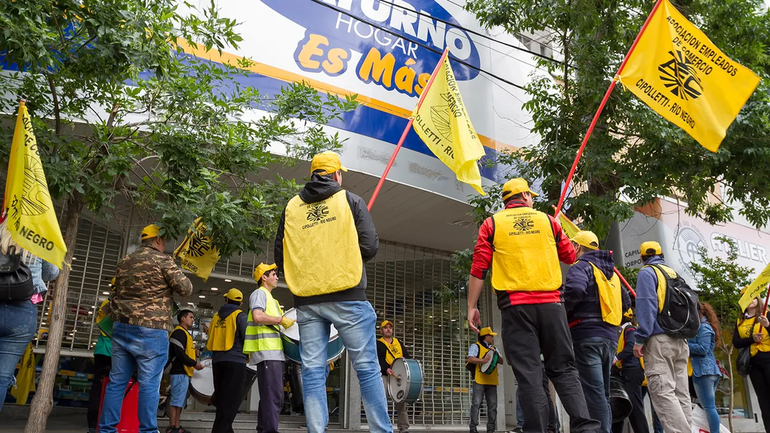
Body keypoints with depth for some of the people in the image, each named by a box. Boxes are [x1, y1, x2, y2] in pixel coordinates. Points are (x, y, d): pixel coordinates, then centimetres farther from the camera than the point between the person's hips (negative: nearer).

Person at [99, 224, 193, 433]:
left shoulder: (124, 262, 17)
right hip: (151, 329, -7)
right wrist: (179, 276, 12)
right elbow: (186, 289, -7)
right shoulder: (162, 260, -6)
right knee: (149, 384, -3)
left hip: (121, 326, 7)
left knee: (117, 381, 9)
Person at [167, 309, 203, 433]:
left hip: (184, 372, 11)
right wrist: (194, 364, -14)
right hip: (180, 373, -11)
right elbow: (179, 354, -20)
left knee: (180, 402, 10)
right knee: (176, 401, -9)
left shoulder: (185, 333, 21)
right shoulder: (179, 332, -12)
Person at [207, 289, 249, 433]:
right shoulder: (240, 316, -4)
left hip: (217, 360, 6)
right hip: (236, 360, -6)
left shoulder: (216, 316, 14)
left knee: (222, 397, 13)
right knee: (231, 399, -3)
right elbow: (247, 338, -12)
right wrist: (248, 356, 4)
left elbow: (211, 338, 15)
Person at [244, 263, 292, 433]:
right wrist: (281, 320, -14)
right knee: (272, 396, -15)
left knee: (276, 397, 11)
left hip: (275, 352, 10)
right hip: (267, 352, -10)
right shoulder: (260, 293, -3)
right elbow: (258, 316, -20)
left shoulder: (269, 298, 27)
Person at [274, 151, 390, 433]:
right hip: (347, 297, -3)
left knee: (313, 372, 5)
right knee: (367, 367, 3)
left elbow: (280, 257, 10)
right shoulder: (349, 200, 3)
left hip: (307, 300, 3)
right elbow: (370, 247, -4)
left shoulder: (292, 207, 11)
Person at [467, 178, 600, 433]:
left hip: (515, 305, -1)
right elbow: (570, 257, 22)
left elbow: (479, 268, 1)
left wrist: (471, 306, 4)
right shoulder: (547, 220, 12)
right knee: (563, 368, 8)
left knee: (528, 373, 0)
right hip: (551, 302, 2)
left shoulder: (492, 224, 8)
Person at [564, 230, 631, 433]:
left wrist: (563, 312, -10)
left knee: (593, 391, -9)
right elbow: (625, 302, 27)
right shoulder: (610, 272, 22)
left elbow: (575, 289, -26)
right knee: (602, 391, 13)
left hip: (587, 335, -8)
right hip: (611, 336, 8)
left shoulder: (582, 266, -5)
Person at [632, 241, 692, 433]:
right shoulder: (674, 273, 20)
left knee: (663, 391, -11)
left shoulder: (647, 273, -1)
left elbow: (646, 306, -13)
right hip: (680, 340, 8)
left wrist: (639, 338, -13)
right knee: (681, 392, 8)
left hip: (659, 340, -8)